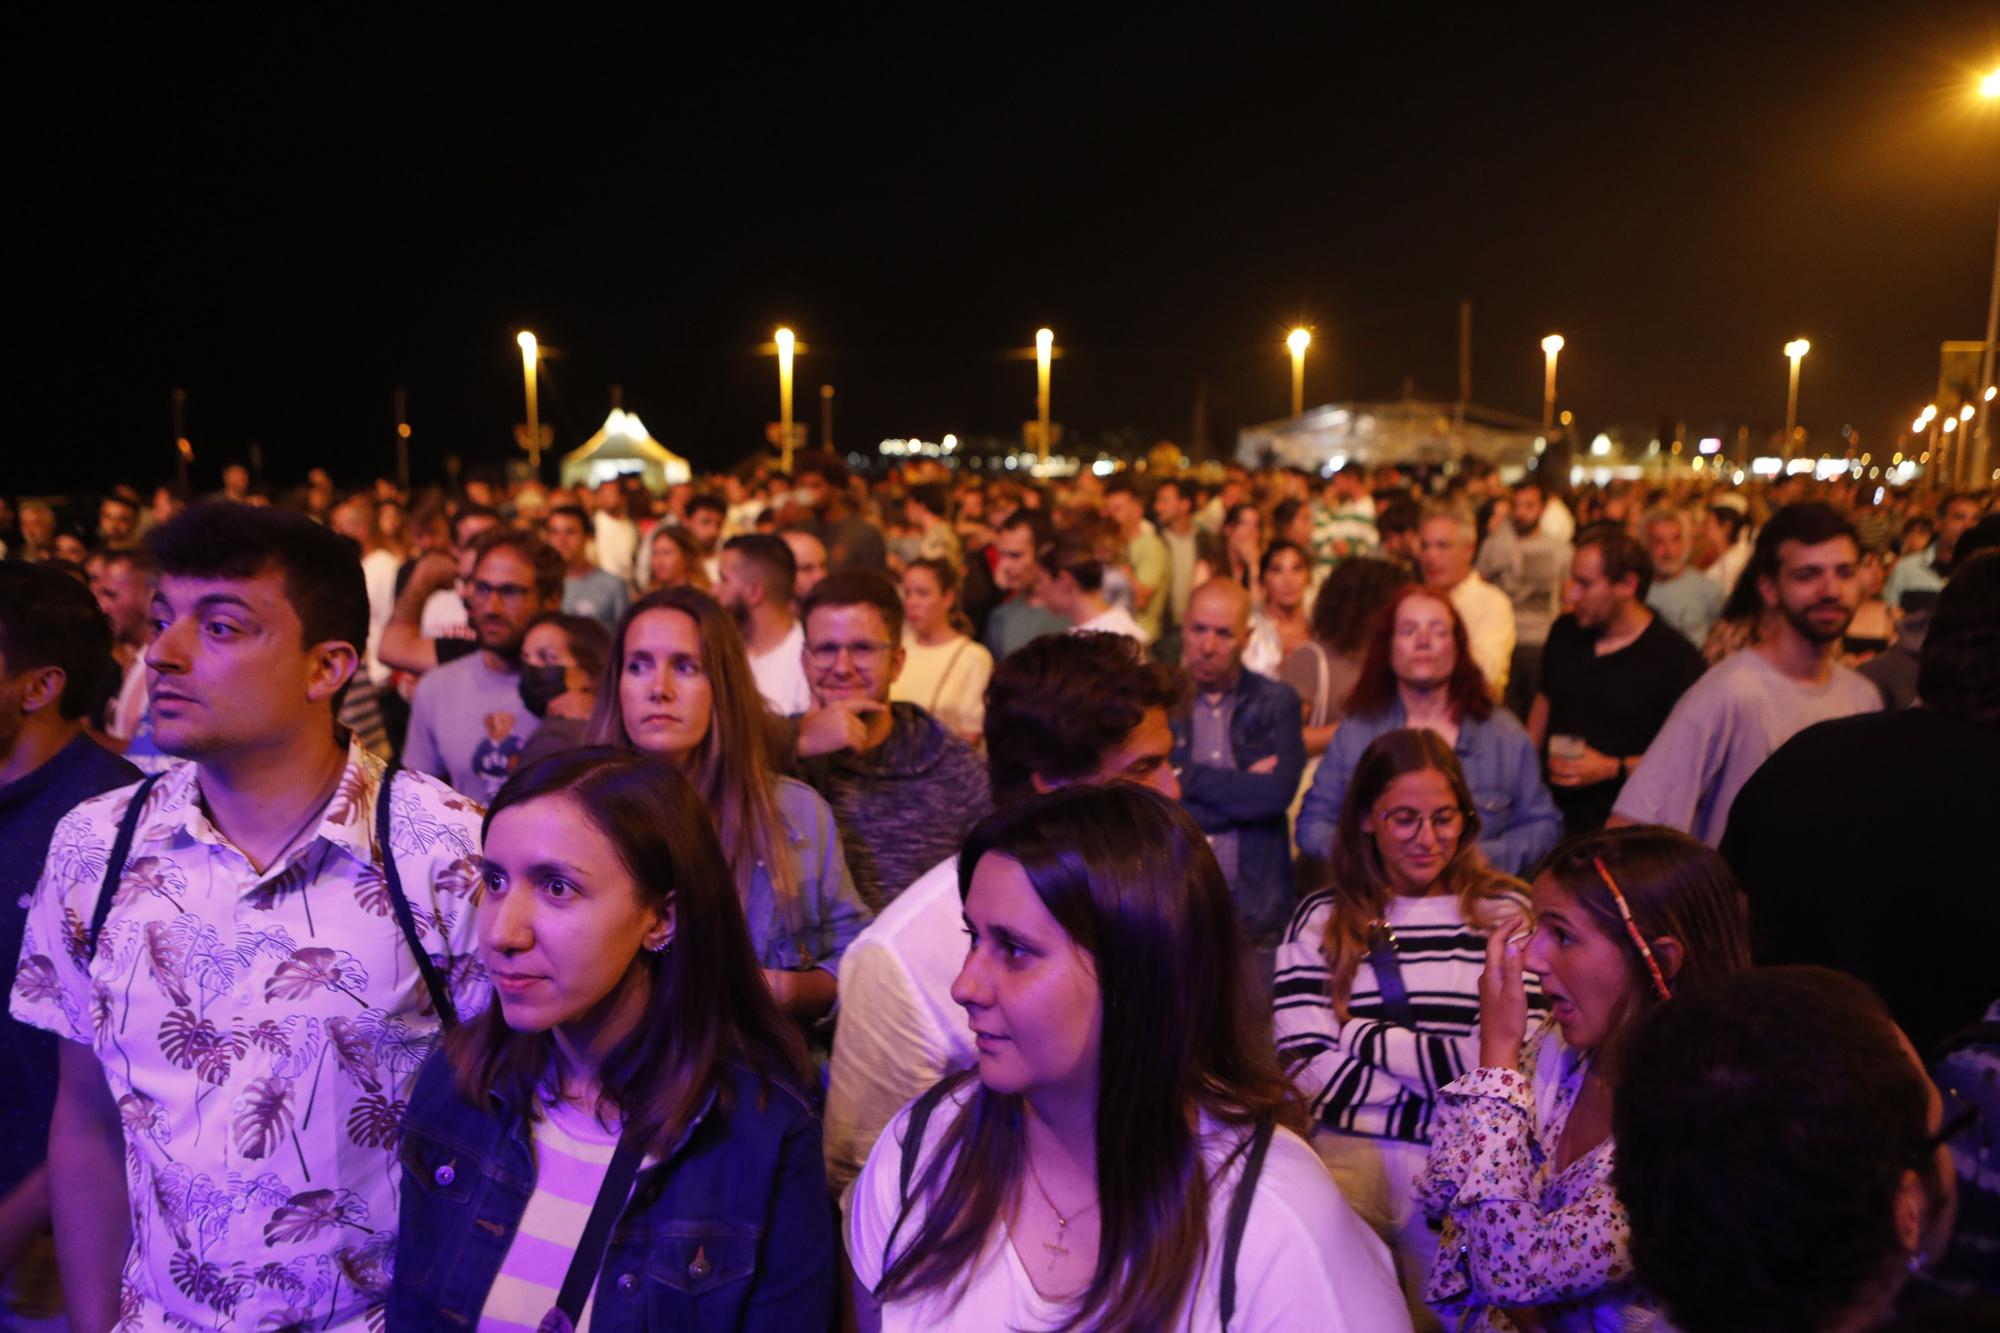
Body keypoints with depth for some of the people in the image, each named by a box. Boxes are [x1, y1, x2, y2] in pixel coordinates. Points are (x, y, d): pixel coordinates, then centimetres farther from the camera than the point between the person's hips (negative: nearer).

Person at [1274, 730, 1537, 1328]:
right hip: (1347, 1152, -1)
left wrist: (1361, 1035, -1)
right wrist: (1447, 1067, -4)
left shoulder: (1508, 915, 8)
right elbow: (1305, 1072, 0)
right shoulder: (1320, 921, 9)